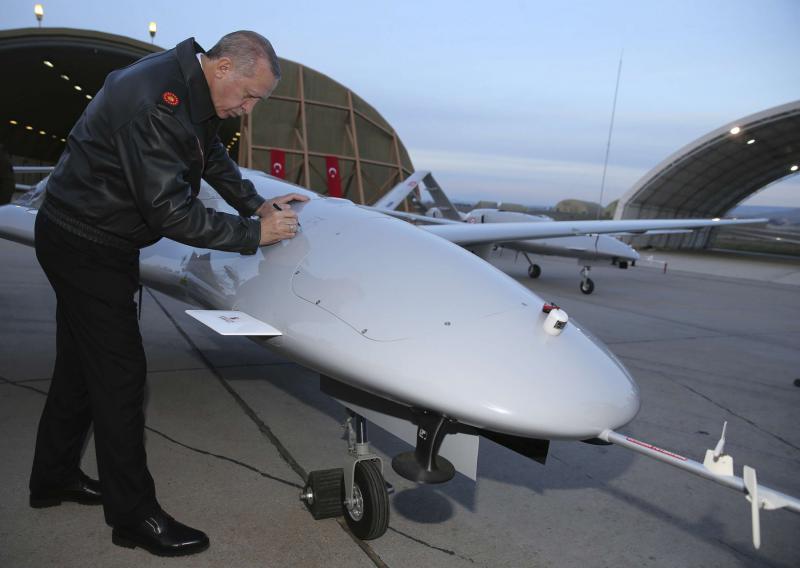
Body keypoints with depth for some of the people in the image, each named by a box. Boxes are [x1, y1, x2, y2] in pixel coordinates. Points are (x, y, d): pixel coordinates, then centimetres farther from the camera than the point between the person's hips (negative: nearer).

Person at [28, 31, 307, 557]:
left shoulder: (190, 87, 2)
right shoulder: (153, 103, -28)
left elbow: (213, 153, 17)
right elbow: (170, 211, -29)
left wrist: (255, 203, 6)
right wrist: (253, 233, -22)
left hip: (91, 239, 10)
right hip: (85, 247, -10)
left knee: (82, 362, 19)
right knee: (120, 374, -4)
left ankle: (54, 477, 37)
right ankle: (134, 514, 11)